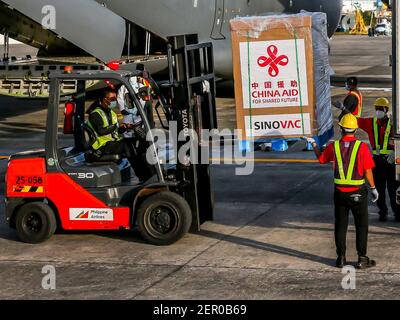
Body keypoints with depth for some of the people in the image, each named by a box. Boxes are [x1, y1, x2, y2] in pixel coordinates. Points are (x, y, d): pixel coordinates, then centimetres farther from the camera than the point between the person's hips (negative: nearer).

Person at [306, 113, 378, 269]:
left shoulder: (334, 146, -4)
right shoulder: (362, 146, -12)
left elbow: (321, 158, 14)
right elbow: (368, 171, -11)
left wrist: (314, 144, 30)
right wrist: (373, 188, 1)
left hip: (340, 192, 3)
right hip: (358, 192, -3)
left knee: (340, 226, 12)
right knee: (361, 226, 7)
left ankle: (341, 258, 15)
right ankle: (362, 259, 6)